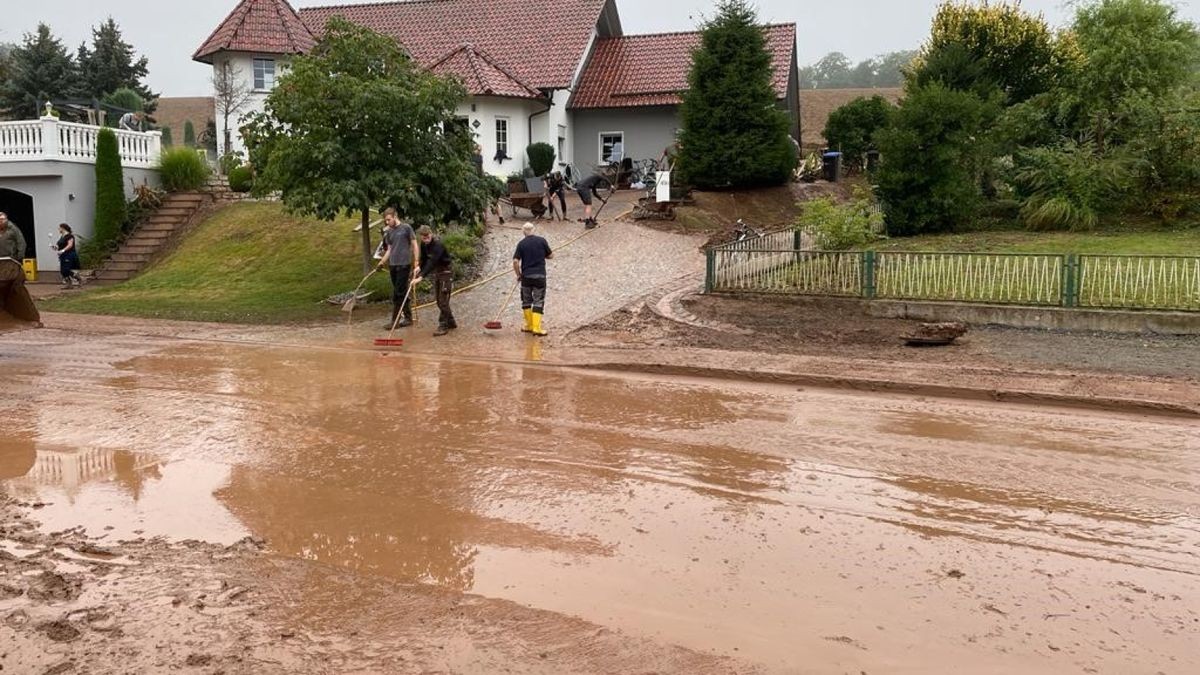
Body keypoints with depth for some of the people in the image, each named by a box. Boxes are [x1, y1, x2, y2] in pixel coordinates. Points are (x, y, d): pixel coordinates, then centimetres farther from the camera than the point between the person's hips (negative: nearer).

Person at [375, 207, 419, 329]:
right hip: (393, 265, 6)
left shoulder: (406, 228, -4)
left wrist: (416, 262, -10)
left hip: (404, 264, -6)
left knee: (398, 293, -7)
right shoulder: (389, 232, 14)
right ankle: (408, 318, 18)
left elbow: (414, 245, -4)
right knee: (402, 292, 11)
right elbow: (389, 249, 17)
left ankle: (394, 320, -5)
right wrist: (382, 261, 4)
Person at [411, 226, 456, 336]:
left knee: (443, 300, -10)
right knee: (439, 299, 12)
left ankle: (443, 326, -4)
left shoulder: (438, 244, -28)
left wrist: (421, 277, -44)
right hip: (436, 272, 8)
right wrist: (420, 272, -4)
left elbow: (432, 262, -37)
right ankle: (451, 322, 23)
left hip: (446, 271, -8)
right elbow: (424, 260, 7)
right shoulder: (424, 244, -3)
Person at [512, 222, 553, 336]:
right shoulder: (542, 241, -2)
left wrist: (518, 274, 6)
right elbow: (550, 255, 6)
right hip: (540, 275, -1)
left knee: (526, 300, 16)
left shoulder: (521, 244, -2)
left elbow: (515, 261, -8)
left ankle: (529, 326, 18)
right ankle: (536, 328, -7)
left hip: (526, 275, 1)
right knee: (538, 301, 2)